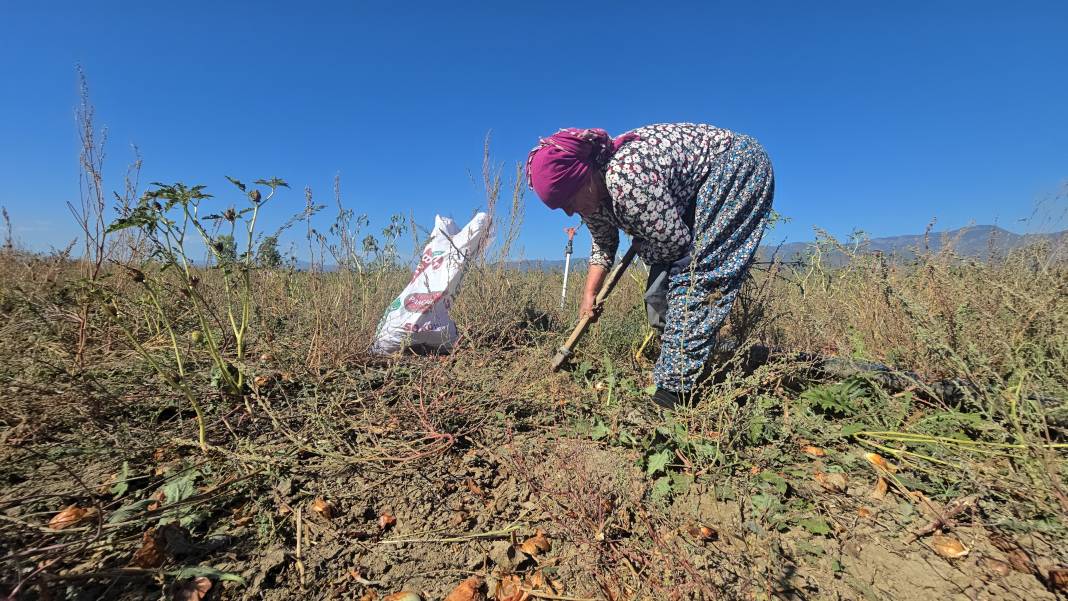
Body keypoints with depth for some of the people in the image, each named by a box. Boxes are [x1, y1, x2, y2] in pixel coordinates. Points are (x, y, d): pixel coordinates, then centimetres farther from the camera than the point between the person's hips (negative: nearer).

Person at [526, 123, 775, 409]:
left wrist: (642, 248, -8)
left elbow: (676, 242, -29)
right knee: (664, 278, 1)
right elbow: (603, 244, 8)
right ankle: (673, 367, 11)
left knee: (693, 273, -19)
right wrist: (589, 295, 2)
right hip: (697, 190, 9)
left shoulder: (625, 175, -37)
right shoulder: (589, 192, -7)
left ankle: (674, 388, -15)